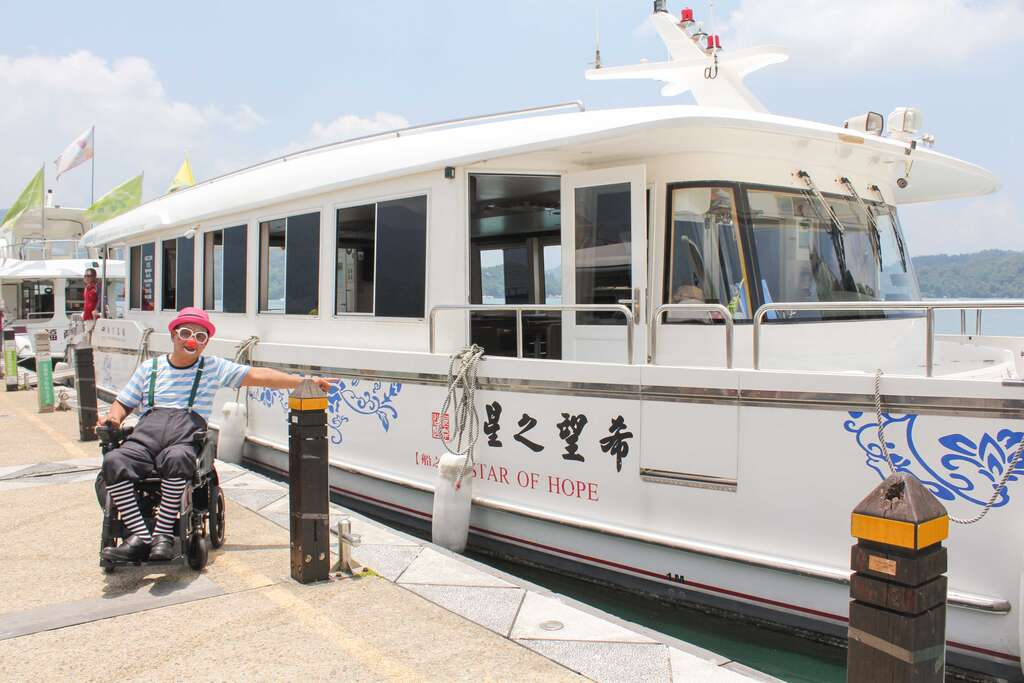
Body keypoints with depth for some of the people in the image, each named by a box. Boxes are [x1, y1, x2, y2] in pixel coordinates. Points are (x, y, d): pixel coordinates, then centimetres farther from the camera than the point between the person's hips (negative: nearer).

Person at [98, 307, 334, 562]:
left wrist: (304, 381, 3)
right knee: (113, 461, -29)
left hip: (187, 435, -2)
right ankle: (140, 536, -27)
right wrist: (112, 418, 4)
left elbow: (257, 375, 11)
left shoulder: (214, 367, 19)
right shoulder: (149, 368, 25)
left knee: (176, 459, -38)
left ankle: (163, 535, -28)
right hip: (146, 433, 2)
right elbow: (123, 403, 29)